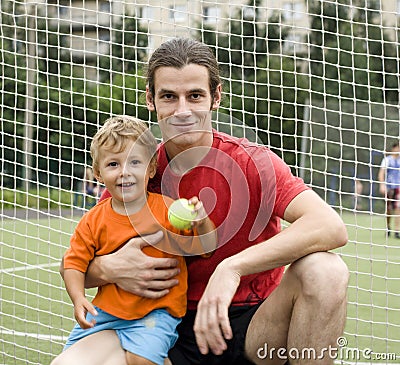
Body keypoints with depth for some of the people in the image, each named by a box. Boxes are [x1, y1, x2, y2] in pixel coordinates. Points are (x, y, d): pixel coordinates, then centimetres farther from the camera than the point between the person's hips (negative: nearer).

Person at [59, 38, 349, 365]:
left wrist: (232, 268, -35)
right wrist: (108, 269, -19)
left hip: (254, 326, -2)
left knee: (324, 270, -31)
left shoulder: (252, 162, -10)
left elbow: (331, 228, -27)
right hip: (173, 332, 2)